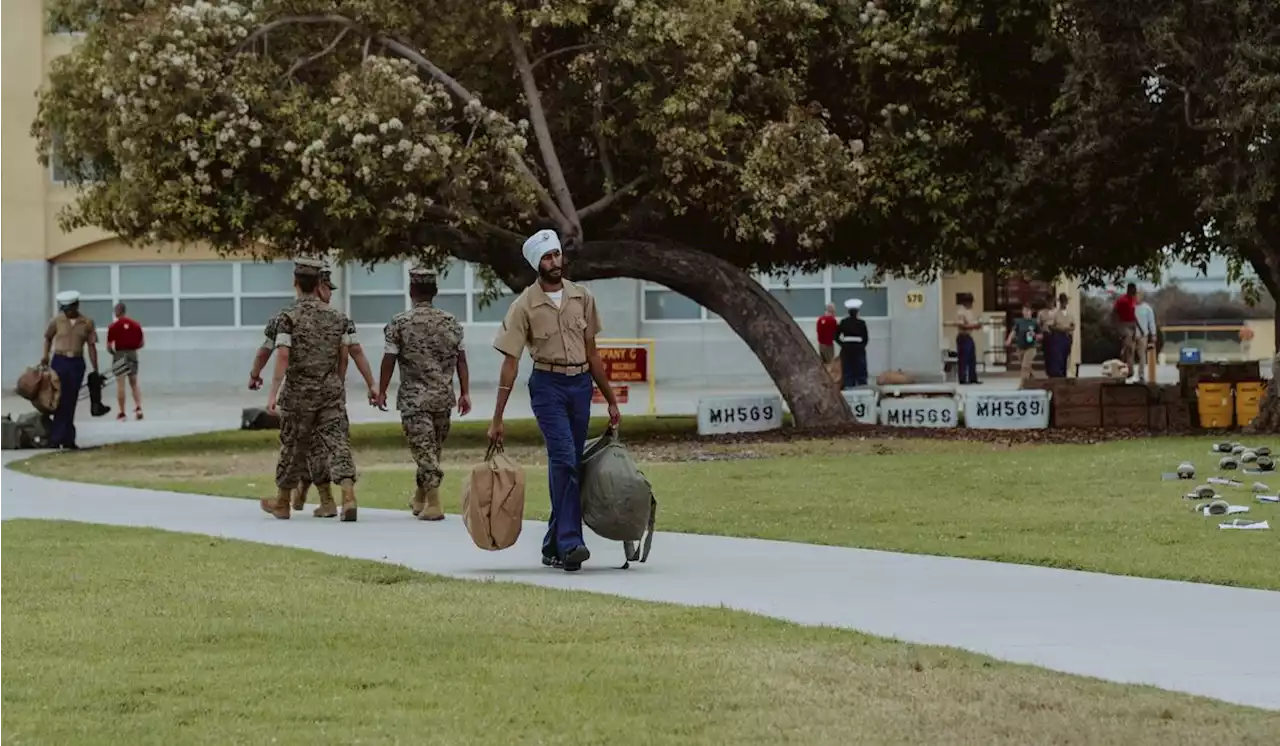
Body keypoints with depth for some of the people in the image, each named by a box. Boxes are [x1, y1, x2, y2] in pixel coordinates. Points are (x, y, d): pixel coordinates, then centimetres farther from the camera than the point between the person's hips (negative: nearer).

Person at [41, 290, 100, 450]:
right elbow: (48, 337, 13)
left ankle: (66, 438, 11)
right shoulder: (56, 321, -1)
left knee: (71, 402, 4)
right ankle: (62, 438, 1)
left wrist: (95, 370, 2)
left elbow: (91, 346, 3)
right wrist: (46, 355, -1)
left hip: (77, 363, 1)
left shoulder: (87, 323, 0)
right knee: (60, 400, -3)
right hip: (59, 361, -1)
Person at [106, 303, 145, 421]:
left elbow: (109, 346, -8)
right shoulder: (136, 325, 2)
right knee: (134, 383, 15)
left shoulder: (113, 326, -9)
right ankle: (138, 407, 0)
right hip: (132, 354, 3)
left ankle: (122, 413, 2)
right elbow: (141, 344, 6)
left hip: (120, 355, -3)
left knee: (120, 384, 2)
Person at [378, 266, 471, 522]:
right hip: (443, 396, 4)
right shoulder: (451, 322, 3)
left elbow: (389, 360, -6)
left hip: (413, 398, -4)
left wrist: (381, 391, 4)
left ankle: (433, 504, -12)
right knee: (433, 448, 16)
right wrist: (465, 393, 7)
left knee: (424, 449, -4)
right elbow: (461, 360, 3)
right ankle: (419, 500, 30)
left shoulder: (399, 323, -7)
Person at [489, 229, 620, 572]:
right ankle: (570, 542, -23)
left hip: (581, 384, 5)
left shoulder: (582, 297, 7)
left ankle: (554, 546, 14)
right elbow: (510, 362, -5)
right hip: (548, 385, -4)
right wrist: (497, 419, -6)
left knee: (569, 465, 6)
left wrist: (610, 399, 15)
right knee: (564, 458, -19)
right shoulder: (524, 306, -6)